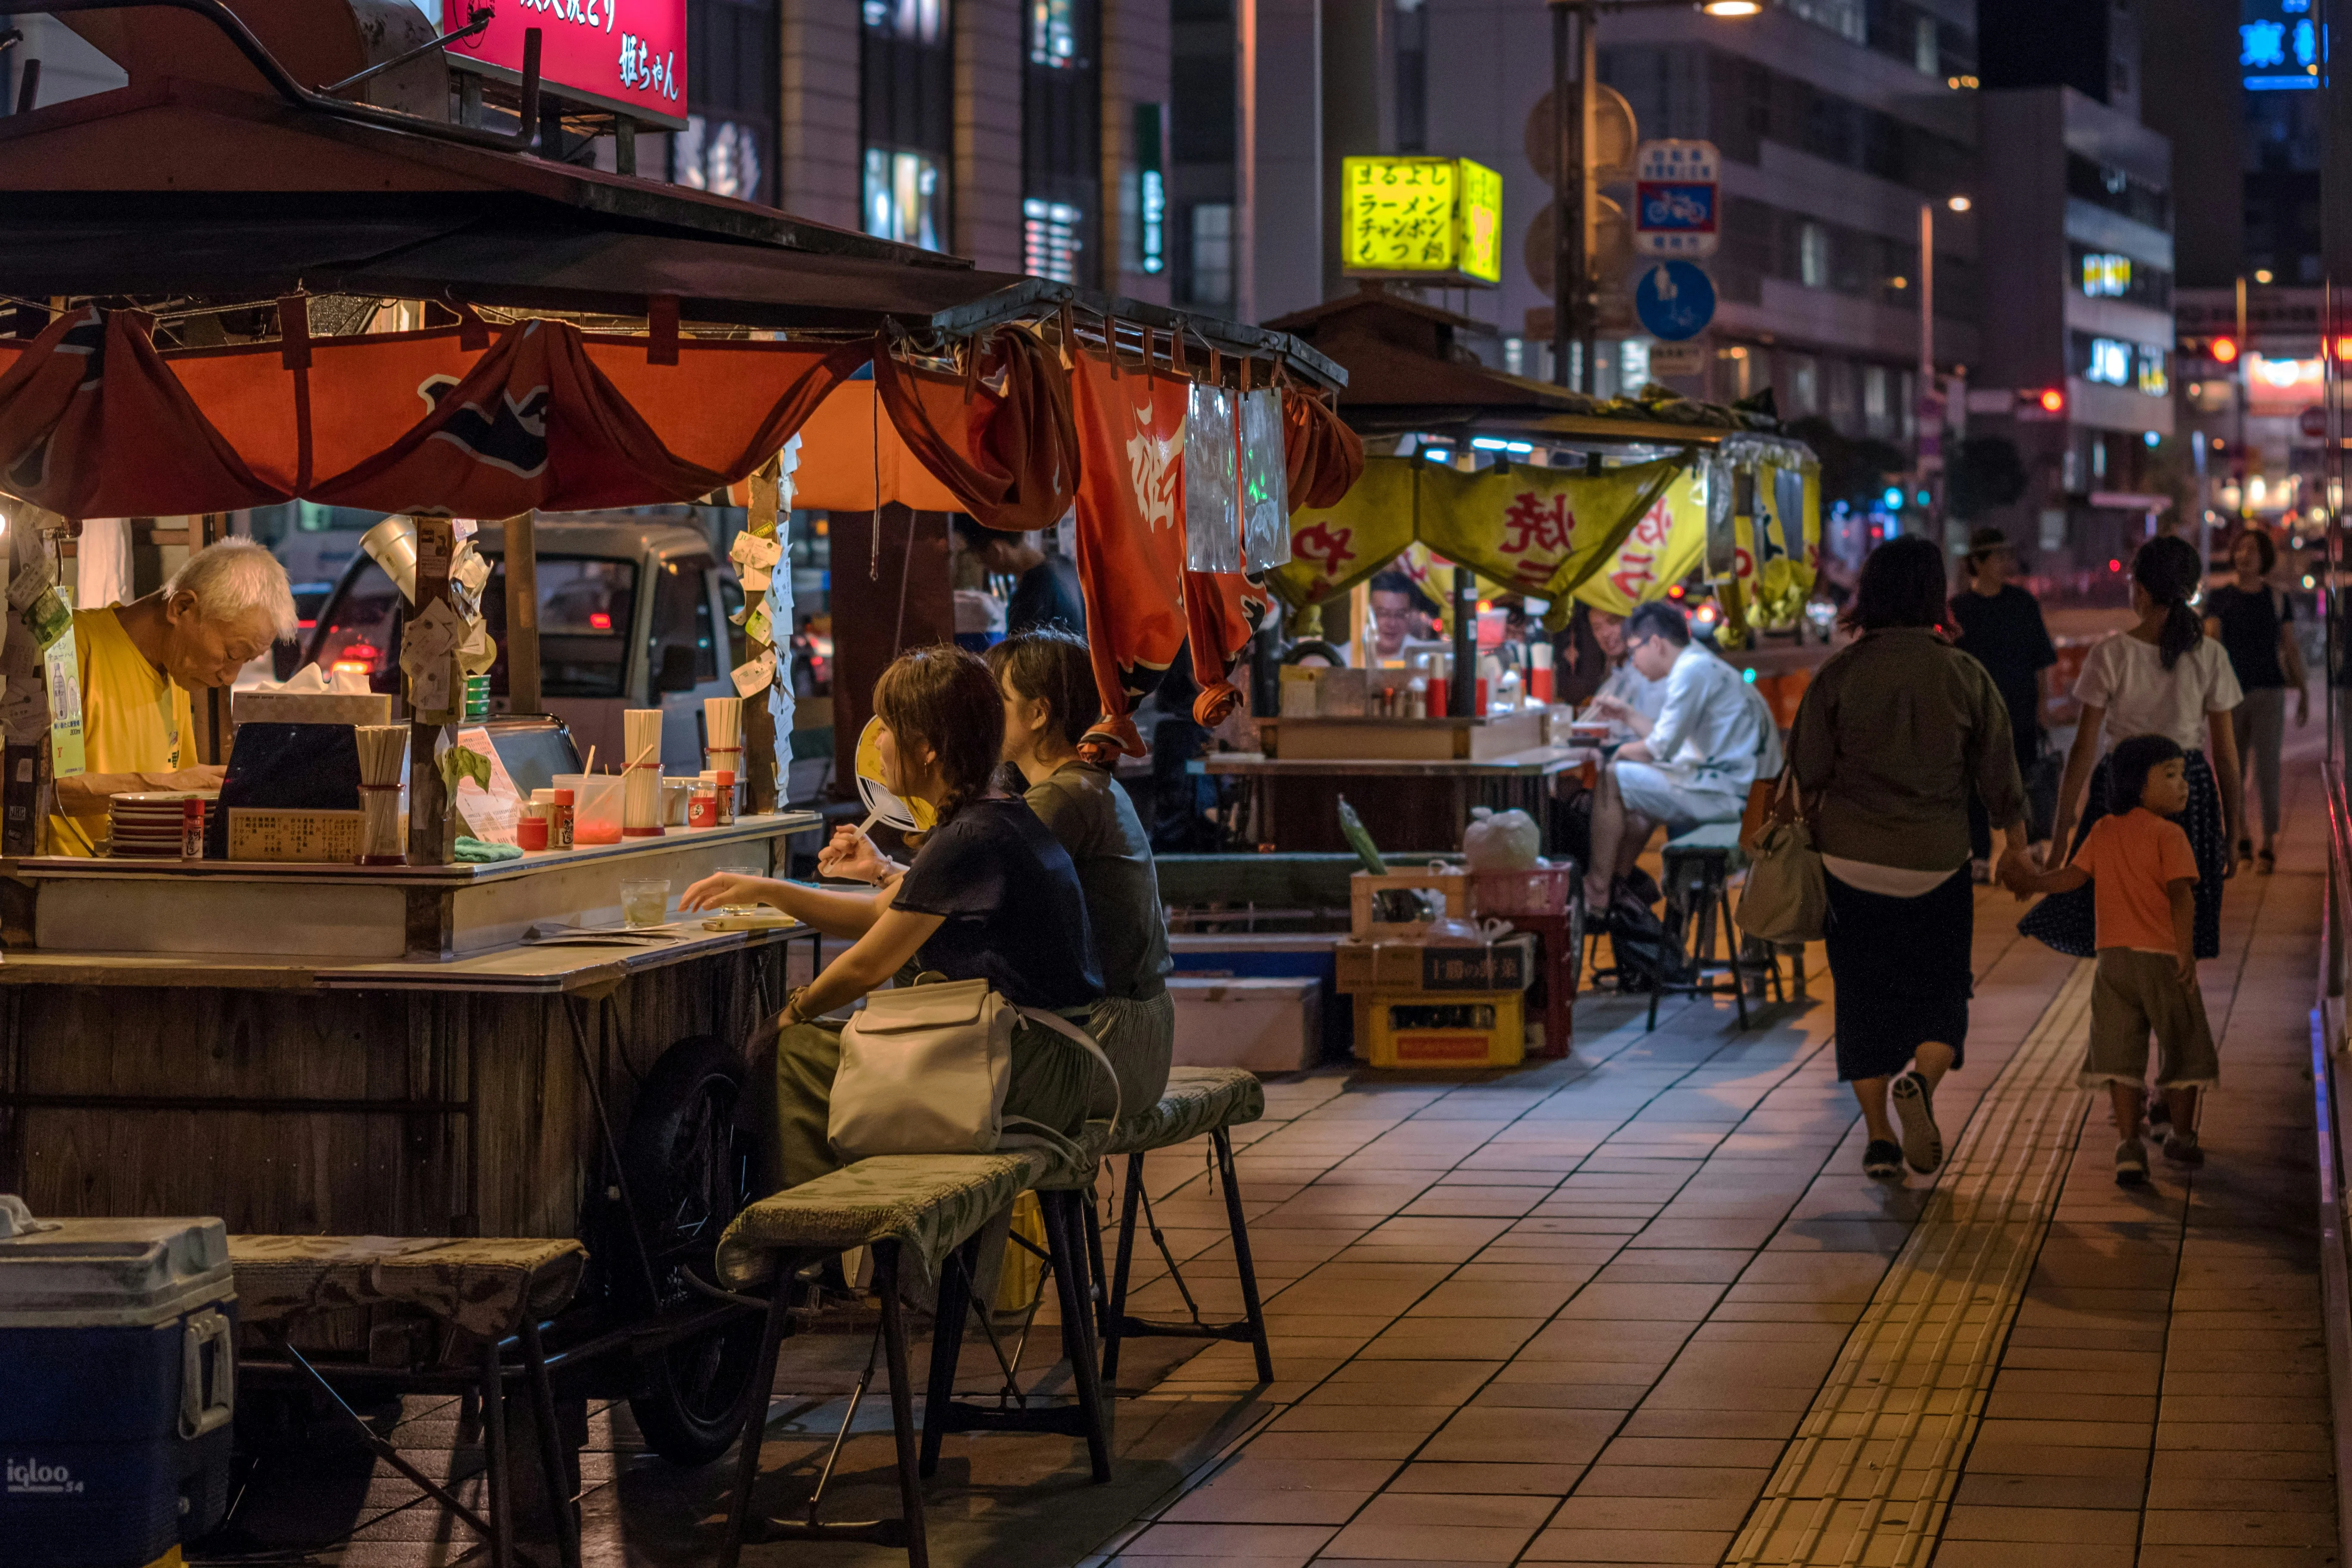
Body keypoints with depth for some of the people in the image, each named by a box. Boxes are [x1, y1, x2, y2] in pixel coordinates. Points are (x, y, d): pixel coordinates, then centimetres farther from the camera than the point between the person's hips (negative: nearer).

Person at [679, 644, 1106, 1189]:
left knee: (797, 1052, -4)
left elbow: (867, 967, -11)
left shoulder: (969, 840, -20)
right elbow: (882, 914, 22)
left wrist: (793, 1013, 7)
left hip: (1029, 1077, -10)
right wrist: (765, 891, 19)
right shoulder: (1006, 817, 12)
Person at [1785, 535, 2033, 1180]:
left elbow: (1808, 770, -2)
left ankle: (1879, 1134, 9)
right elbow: (1998, 772, 1)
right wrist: (2017, 843, 15)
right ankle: (1921, 1079, -17)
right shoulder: (1965, 676, -5)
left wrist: (1805, 827, 15)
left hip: (1852, 856, 0)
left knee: (1864, 993, 10)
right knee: (1941, 990, 11)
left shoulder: (1841, 672, -6)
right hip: (1937, 861, 0)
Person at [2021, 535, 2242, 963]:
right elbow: (2226, 753, -1)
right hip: (2190, 792, 1)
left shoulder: (2110, 657, -9)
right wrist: (2233, 832, 8)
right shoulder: (2209, 658, -5)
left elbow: (2084, 748, -7)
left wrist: (2063, 826, -1)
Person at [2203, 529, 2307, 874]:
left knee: (2267, 769, -9)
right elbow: (2211, 641, -8)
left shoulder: (2278, 599, 5)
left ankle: (2269, 846, -6)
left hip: (2269, 693, -1)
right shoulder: (2219, 597, 3)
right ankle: (2240, 839, 23)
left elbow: (2291, 648, 10)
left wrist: (2303, 693, 9)